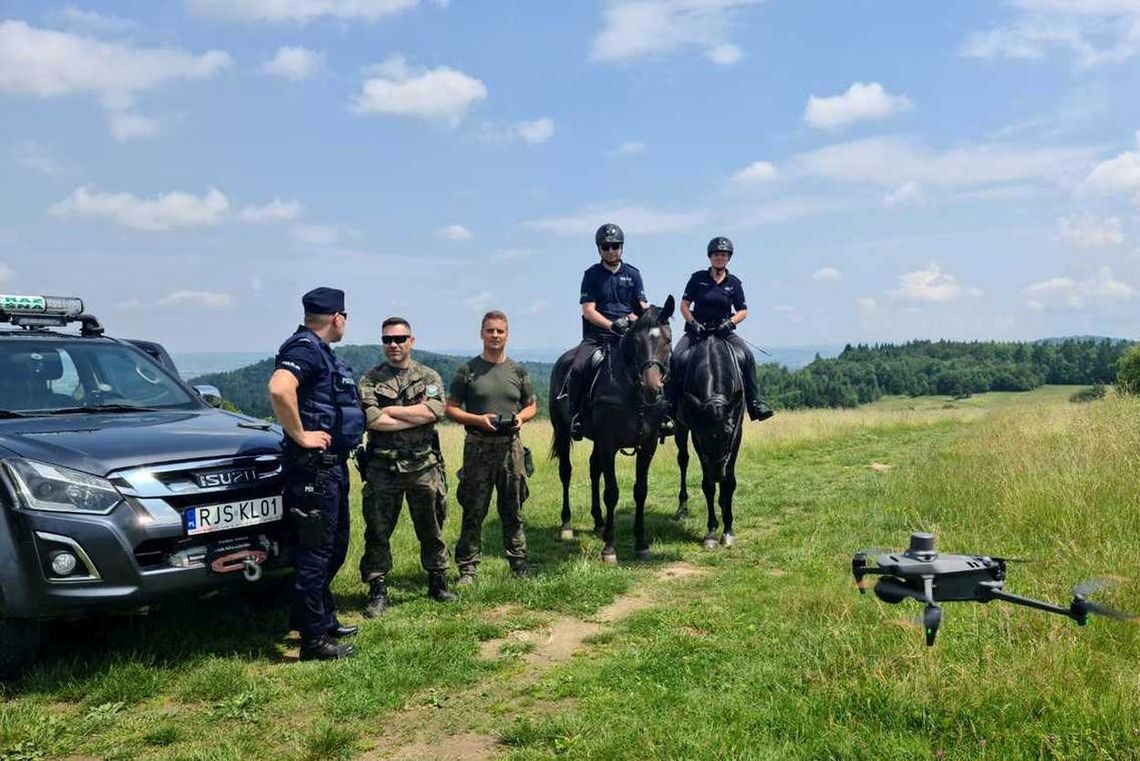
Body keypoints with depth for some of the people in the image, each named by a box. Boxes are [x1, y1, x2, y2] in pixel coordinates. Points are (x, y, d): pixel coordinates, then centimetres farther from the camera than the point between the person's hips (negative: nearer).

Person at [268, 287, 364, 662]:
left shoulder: (321, 351, 16)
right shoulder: (304, 348, -15)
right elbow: (279, 389, -34)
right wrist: (300, 435, -24)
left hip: (332, 464, 10)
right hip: (314, 465, -10)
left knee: (335, 546, 19)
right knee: (314, 550, -4)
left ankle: (324, 619, 32)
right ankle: (314, 640, 4)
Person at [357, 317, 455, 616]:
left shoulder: (429, 377, 6)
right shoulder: (370, 380, 3)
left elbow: (433, 411, -13)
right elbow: (372, 420, -13)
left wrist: (389, 410, -11)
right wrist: (416, 417, -13)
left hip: (424, 466, 1)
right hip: (383, 467, -1)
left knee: (431, 529, 11)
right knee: (377, 532, 4)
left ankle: (438, 583, 27)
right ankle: (378, 591, 15)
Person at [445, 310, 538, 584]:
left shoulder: (518, 371, 9)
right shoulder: (467, 370, 0)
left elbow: (532, 405, 18)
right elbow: (451, 409, 1)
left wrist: (521, 417, -4)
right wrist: (478, 419, -15)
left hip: (511, 447, 3)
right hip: (478, 447, -2)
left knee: (513, 510, 11)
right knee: (473, 511, 1)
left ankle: (519, 563, 21)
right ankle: (467, 568, 10)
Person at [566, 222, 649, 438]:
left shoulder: (633, 274, 14)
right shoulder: (592, 275, 8)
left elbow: (642, 306, 11)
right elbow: (588, 311, -1)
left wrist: (631, 318, -13)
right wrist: (612, 325, -16)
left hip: (629, 333, 2)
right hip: (598, 334, -2)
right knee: (578, 369, -27)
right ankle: (577, 416, -13)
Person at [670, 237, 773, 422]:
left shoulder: (734, 283, 6)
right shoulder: (698, 278, 3)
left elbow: (743, 311, 7)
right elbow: (684, 305, 4)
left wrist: (730, 322, -12)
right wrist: (693, 323, -11)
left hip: (723, 331, 1)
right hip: (697, 330, -1)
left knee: (747, 355, -23)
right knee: (677, 357, -26)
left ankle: (754, 402, -14)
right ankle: (671, 403, -15)